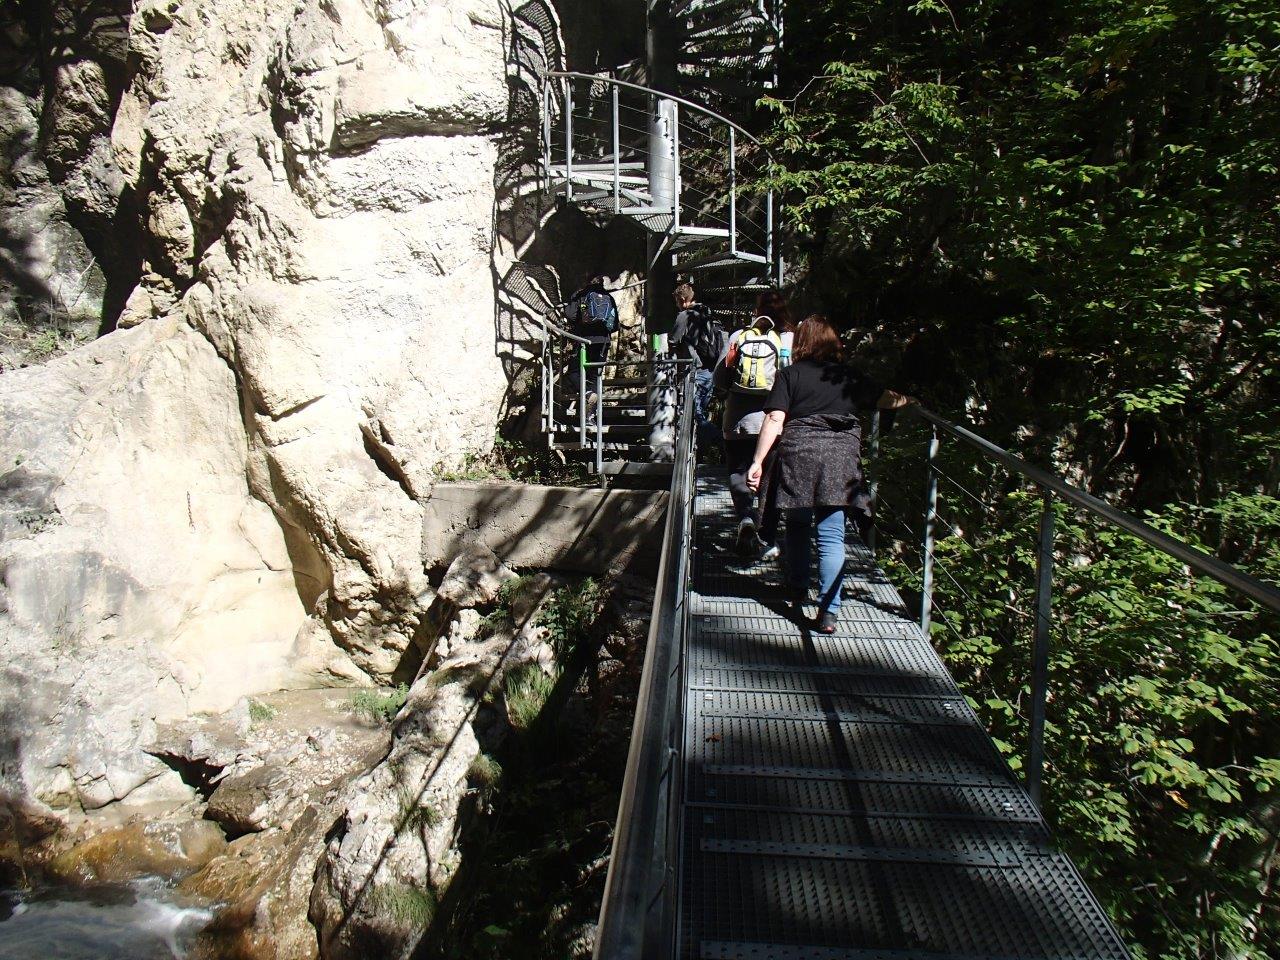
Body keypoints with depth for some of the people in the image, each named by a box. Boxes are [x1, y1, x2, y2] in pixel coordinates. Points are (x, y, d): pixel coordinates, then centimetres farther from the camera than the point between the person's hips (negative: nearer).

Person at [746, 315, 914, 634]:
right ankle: (828, 612, -5)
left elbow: (774, 420, -6)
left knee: (797, 525, 20)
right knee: (831, 536, 1)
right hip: (841, 457, 1)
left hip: (799, 453, -1)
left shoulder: (791, 374, 4)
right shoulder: (849, 376, 11)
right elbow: (885, 399, 21)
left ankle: (797, 587, 36)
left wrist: (758, 461, -5)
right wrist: (910, 400, 39)